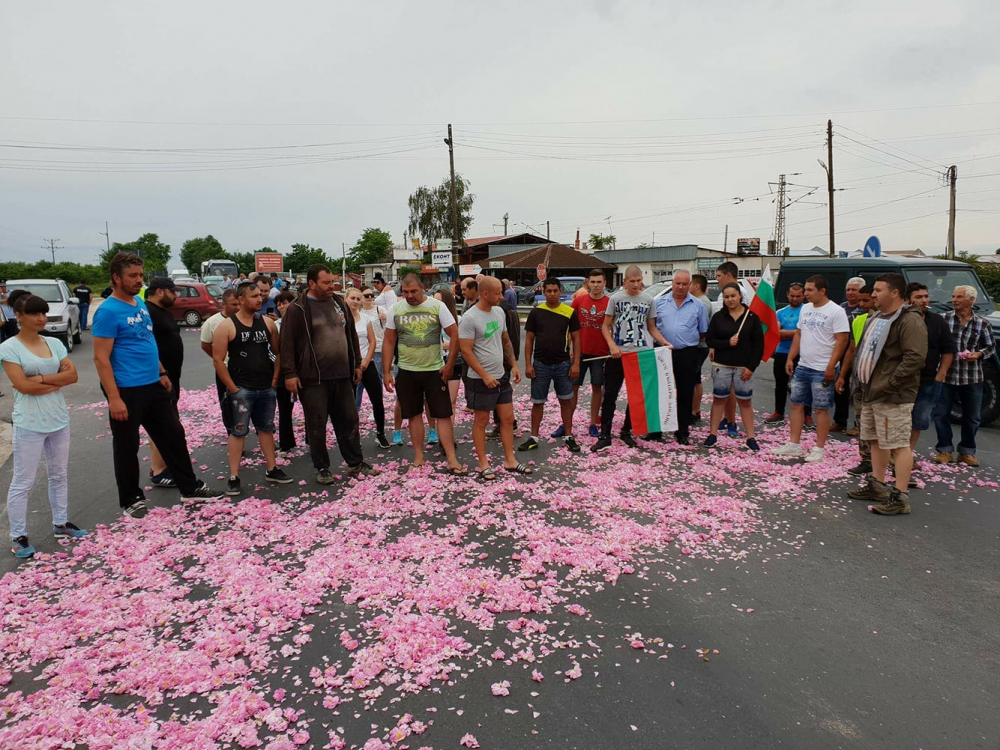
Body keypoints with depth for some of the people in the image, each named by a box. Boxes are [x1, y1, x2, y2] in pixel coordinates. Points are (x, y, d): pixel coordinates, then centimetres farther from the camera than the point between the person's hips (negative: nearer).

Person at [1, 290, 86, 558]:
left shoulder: (55, 343, 6)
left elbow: (72, 375, -3)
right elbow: (23, 386, -17)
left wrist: (42, 378, -14)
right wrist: (58, 380, -9)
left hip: (59, 419, 6)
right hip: (29, 424, -5)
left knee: (59, 475, 16)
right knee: (22, 482, 3)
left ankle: (61, 524, 29)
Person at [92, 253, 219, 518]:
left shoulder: (141, 304, 10)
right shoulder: (108, 312, -15)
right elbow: (101, 359, -18)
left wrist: (161, 373, 18)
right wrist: (114, 398, -21)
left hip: (153, 386, 8)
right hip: (127, 391, -8)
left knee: (173, 436, 14)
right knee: (127, 447, 7)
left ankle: (190, 487, 26)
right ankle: (131, 500, 22)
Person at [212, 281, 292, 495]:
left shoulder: (268, 323, 5)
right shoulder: (227, 326, -8)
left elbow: (277, 352, 12)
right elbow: (218, 360, -10)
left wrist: (275, 379, 4)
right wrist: (232, 388, -11)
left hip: (266, 388, 5)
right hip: (241, 389, -4)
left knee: (266, 428, 14)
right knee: (238, 431, 0)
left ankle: (272, 470, 23)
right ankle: (234, 477, 6)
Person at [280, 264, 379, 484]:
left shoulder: (339, 303, 11)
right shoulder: (297, 309, -7)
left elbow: (351, 335, 18)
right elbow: (287, 343, -9)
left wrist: (357, 364, 17)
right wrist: (289, 373, -12)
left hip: (342, 376, 5)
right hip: (313, 379, -5)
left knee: (349, 421, 12)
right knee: (317, 426, 4)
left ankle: (356, 464, 24)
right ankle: (322, 468, 18)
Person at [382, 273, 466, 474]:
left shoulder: (438, 306, -7)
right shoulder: (395, 310, 0)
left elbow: (455, 335, -5)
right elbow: (389, 342, 5)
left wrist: (449, 365, -9)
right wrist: (386, 372, 1)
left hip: (435, 370, -2)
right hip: (407, 371, 2)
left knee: (443, 415, -1)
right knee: (414, 415, 10)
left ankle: (452, 461, 5)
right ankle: (419, 458, 22)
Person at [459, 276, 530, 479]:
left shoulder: (499, 312, 5)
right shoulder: (469, 318, -17)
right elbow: (466, 351, -18)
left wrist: (514, 365, 7)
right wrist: (485, 375, -20)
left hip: (502, 376, 7)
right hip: (481, 380, -7)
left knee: (508, 419, 11)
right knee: (481, 421, 6)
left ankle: (510, 461, 22)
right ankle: (483, 465, 17)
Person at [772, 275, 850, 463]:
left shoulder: (836, 311, -12)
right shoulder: (805, 308, 11)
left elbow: (842, 340, -15)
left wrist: (831, 366, -19)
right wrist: (790, 358, 10)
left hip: (822, 370, -7)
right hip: (802, 367, 7)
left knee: (821, 409, 1)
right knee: (796, 405, 11)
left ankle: (819, 449, 11)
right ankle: (793, 444, 20)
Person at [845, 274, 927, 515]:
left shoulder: (910, 320, -14)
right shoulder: (876, 318, 16)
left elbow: (915, 358, -22)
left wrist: (887, 385, -21)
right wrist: (864, 382, 16)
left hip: (893, 397, -10)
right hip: (871, 393, 10)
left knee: (898, 445, -6)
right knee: (876, 441, 17)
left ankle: (900, 497, -2)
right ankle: (877, 486, 28)